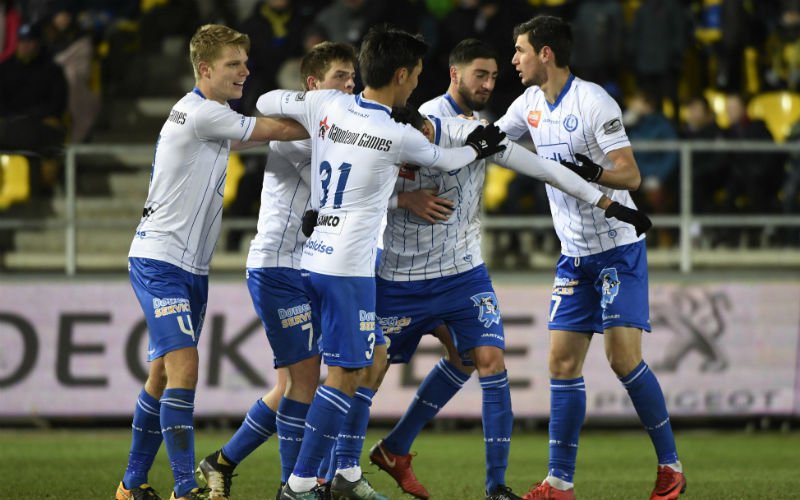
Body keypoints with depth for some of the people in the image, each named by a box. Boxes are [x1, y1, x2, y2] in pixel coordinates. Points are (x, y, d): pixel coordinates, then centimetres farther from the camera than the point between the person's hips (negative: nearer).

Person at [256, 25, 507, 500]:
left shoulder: (327, 106, 0)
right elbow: (444, 159, 8)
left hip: (313, 256, 8)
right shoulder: (399, 137, -13)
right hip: (348, 267, -8)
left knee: (374, 355, 18)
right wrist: (476, 148, 28)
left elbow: (266, 102, 14)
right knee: (345, 375, -3)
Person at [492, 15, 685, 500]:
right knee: (563, 364, 1)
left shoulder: (593, 101, -15)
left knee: (623, 355, -14)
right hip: (574, 255, 7)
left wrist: (595, 174, -39)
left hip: (618, 246, -7)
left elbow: (631, 174, -19)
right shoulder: (531, 103, 7)